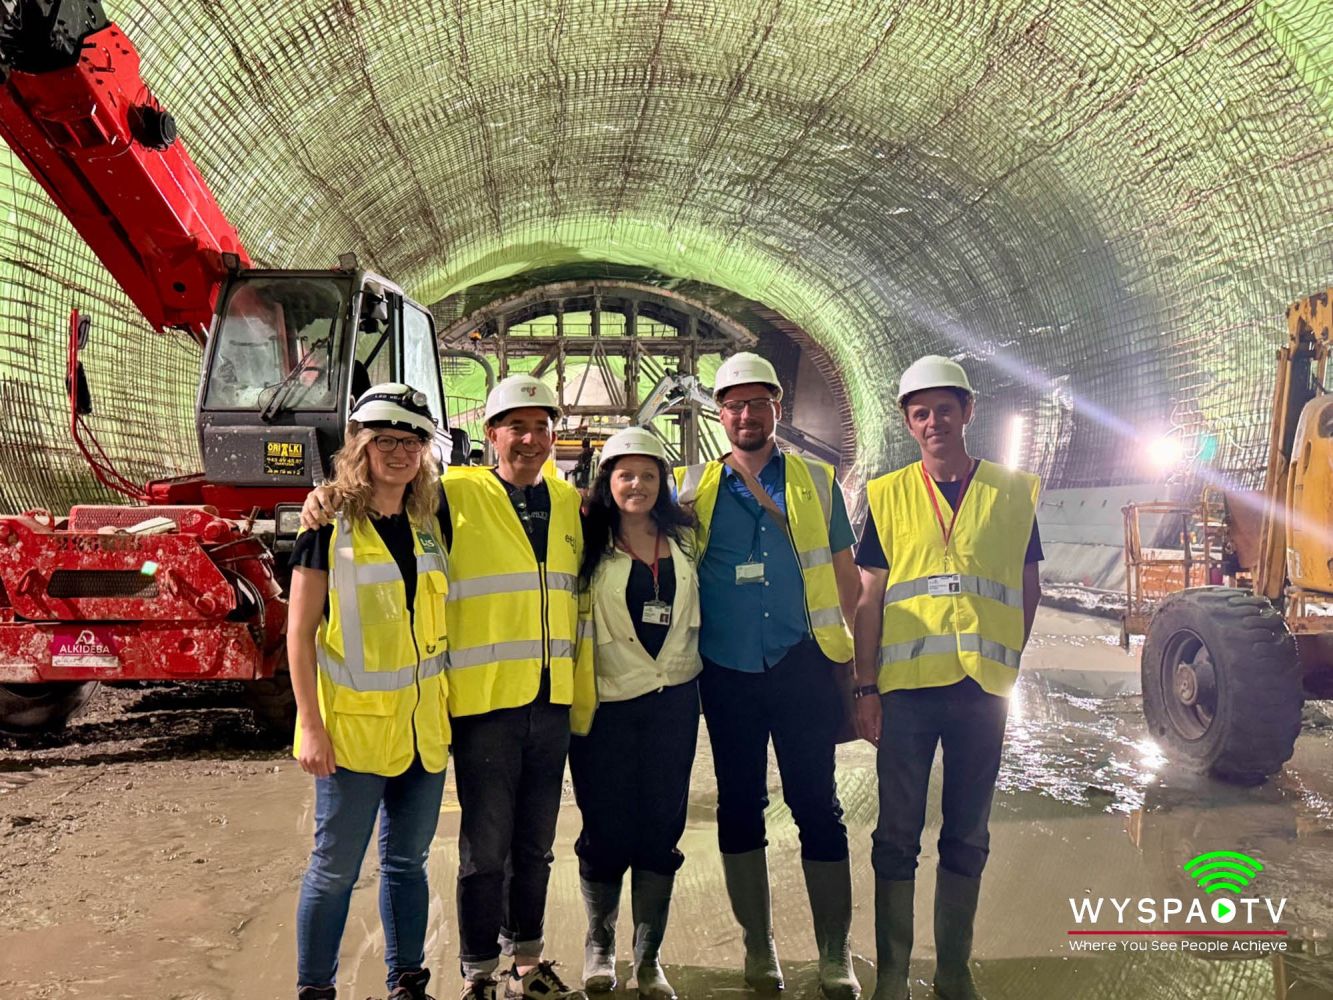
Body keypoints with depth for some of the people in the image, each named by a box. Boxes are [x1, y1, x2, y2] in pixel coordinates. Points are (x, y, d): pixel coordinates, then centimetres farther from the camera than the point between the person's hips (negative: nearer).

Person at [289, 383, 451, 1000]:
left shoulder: (429, 525, 7)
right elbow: (300, 631, -8)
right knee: (335, 867, 6)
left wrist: (452, 704, 11)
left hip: (424, 726, 5)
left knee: (407, 861, 15)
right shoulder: (331, 526, -7)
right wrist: (310, 725, -12)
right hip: (354, 727, -4)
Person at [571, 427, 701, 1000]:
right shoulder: (589, 541, -3)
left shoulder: (683, 538, 7)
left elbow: (697, 610, 18)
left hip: (674, 701, 3)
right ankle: (598, 945, 27)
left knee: (661, 828, 7)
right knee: (606, 828, 4)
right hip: (607, 700, -3)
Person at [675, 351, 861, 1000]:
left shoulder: (816, 481, 6)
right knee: (739, 807, 10)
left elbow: (846, 576, 8)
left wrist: (866, 659, 4)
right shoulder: (695, 488, 5)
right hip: (728, 675, 1)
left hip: (802, 667, -1)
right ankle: (758, 946, 26)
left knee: (818, 806, 2)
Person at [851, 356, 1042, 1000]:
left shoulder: (1013, 492, 6)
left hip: (982, 687, 1)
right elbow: (869, 598, 3)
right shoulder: (888, 495, 5)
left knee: (967, 836, 11)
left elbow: (1028, 589, 12)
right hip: (907, 686, -1)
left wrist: (1009, 667, 3)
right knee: (897, 835, 5)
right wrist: (866, 687, -3)